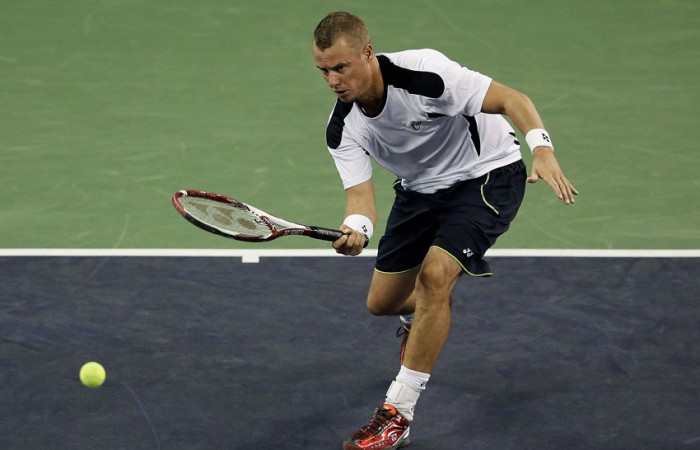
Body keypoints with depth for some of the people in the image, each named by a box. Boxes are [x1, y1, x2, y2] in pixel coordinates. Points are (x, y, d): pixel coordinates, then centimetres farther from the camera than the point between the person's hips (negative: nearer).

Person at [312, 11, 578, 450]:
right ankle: (423, 317, 52)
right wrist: (356, 228, -45)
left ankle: (397, 414, -19)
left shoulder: (424, 72, -31)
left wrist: (542, 149, -46)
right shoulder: (342, 130, -15)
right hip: (421, 188, 6)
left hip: (488, 174, -6)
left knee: (435, 273, -27)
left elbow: (510, 99, -29)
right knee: (382, 302, 10)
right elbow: (360, 192, -21)